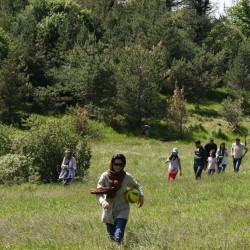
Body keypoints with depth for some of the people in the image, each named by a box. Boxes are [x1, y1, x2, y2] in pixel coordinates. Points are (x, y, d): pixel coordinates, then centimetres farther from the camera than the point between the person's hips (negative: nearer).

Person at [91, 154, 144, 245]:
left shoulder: (127, 177, -8)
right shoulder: (105, 176, -11)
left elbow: (136, 185, 12)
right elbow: (98, 192, -14)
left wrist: (141, 195, -6)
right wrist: (102, 202, -34)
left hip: (122, 209, -1)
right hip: (109, 210, 1)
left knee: (118, 237, -22)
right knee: (111, 236, 16)